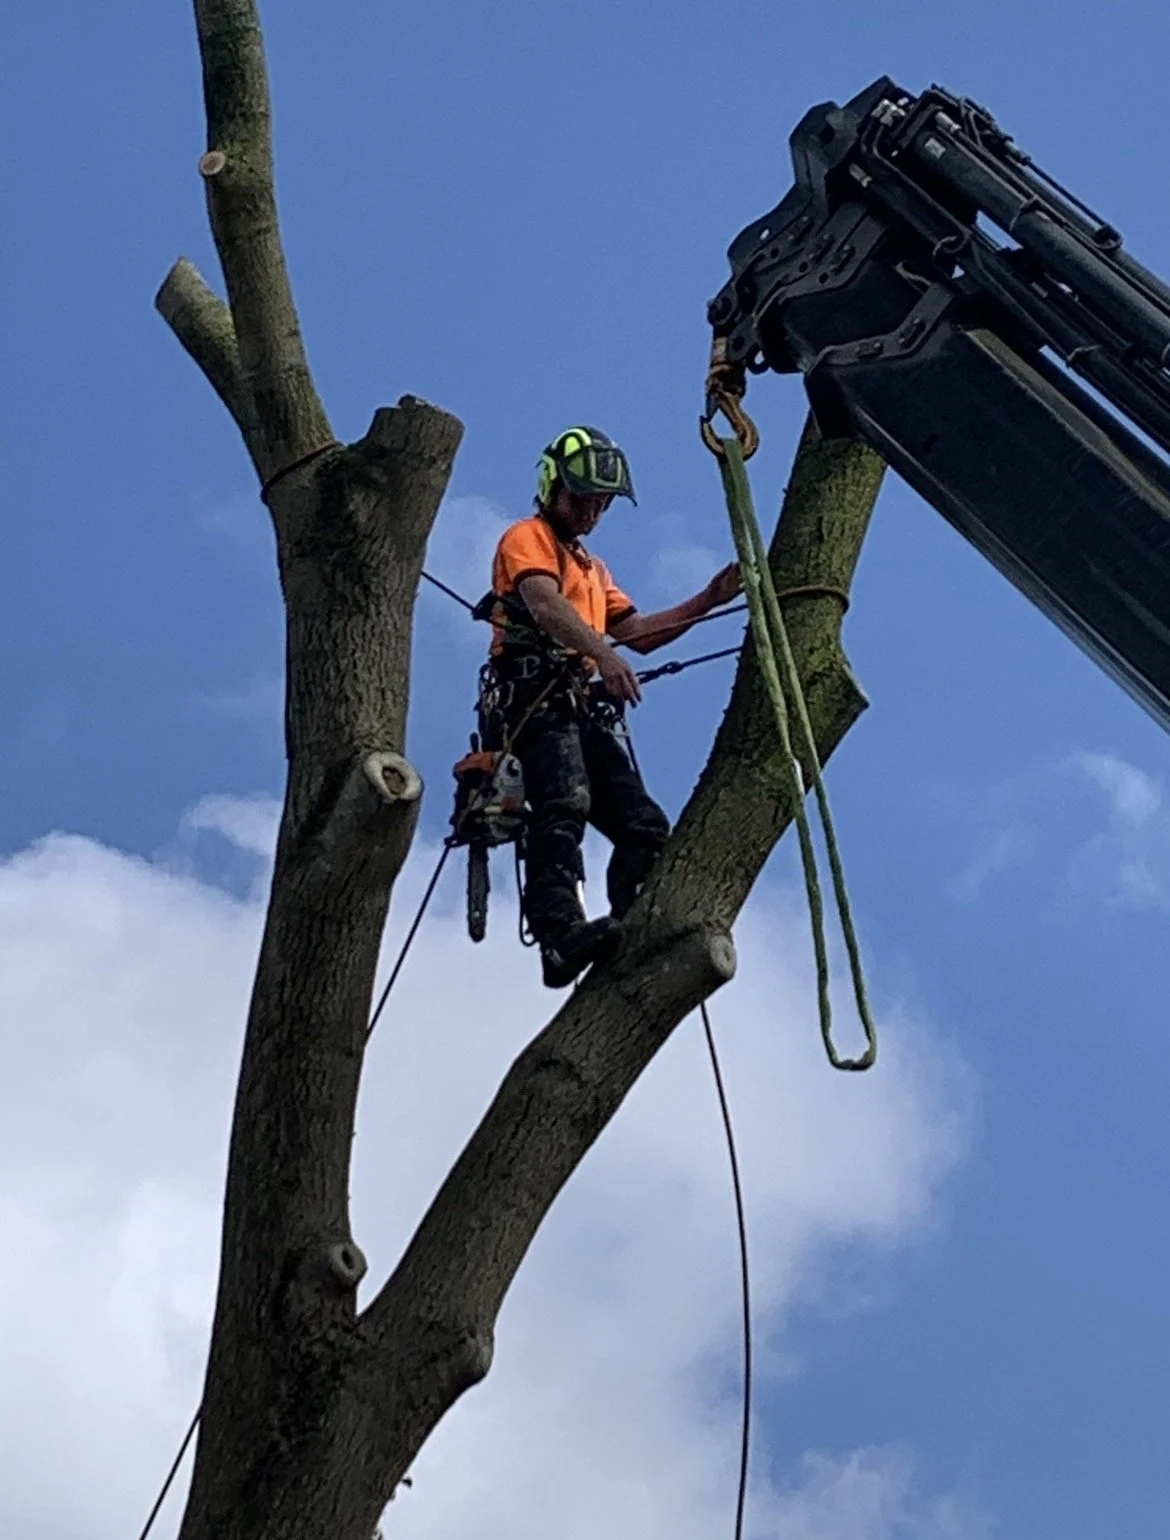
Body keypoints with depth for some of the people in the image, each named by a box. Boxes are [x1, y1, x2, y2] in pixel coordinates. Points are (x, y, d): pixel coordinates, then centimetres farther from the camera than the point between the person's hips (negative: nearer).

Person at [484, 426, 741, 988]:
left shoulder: (593, 569, 37)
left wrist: (710, 599, 17)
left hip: (584, 709, 10)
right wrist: (604, 655, -32)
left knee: (644, 826, -3)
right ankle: (561, 935, -47)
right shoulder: (527, 538, 8)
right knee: (564, 805, -31)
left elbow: (638, 633, 30)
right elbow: (545, 606, -13)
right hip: (538, 695, -10)